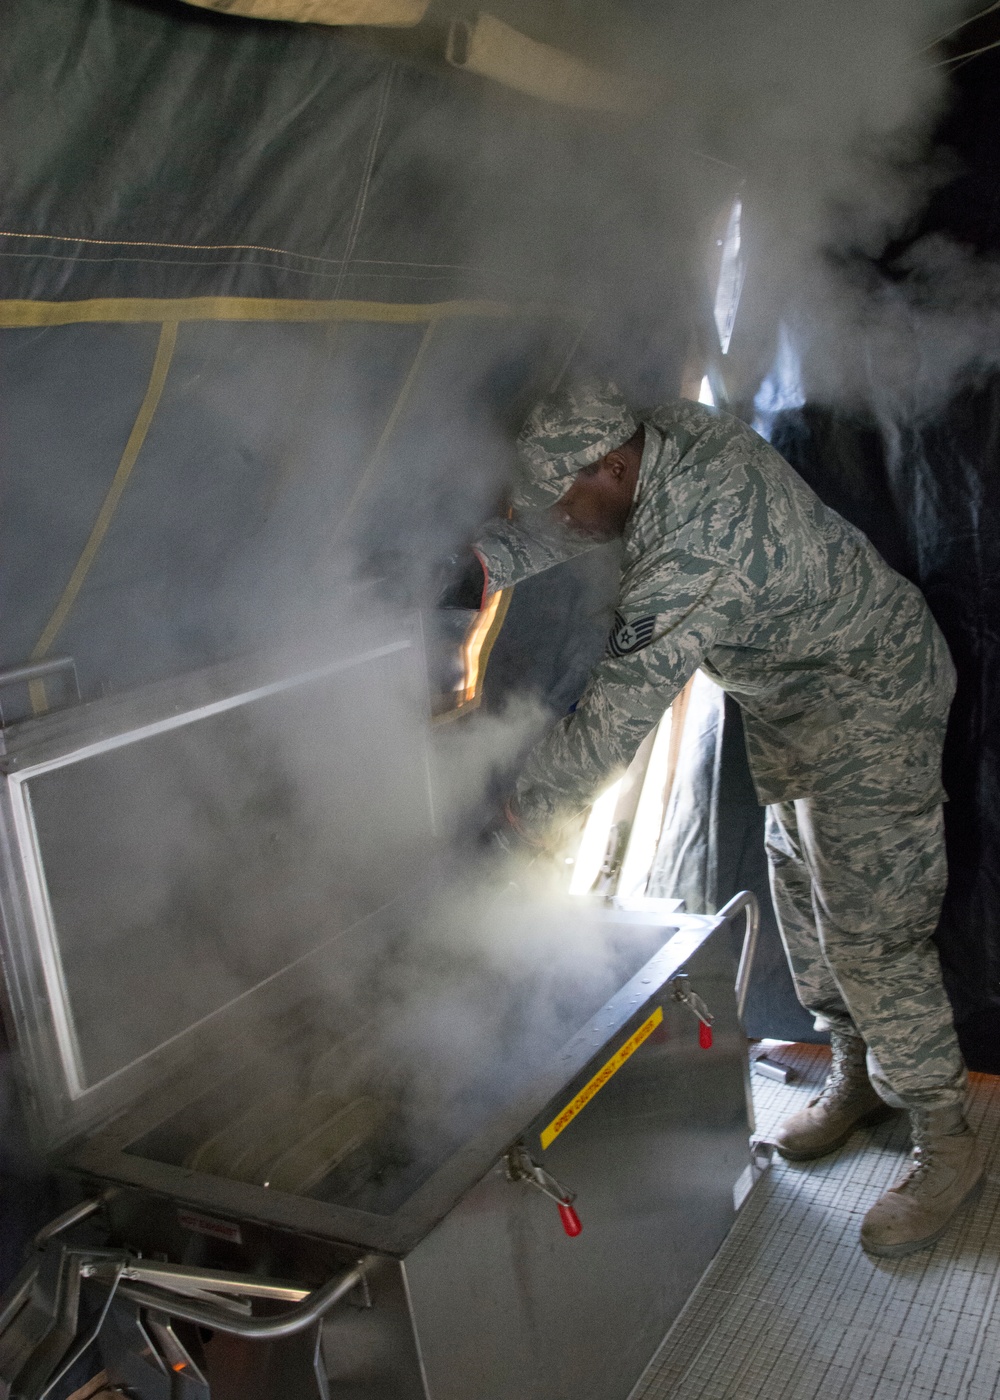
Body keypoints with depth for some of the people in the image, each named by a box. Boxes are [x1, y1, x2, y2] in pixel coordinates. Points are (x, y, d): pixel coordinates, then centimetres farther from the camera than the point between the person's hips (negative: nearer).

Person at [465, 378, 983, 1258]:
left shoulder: (689, 556, -36)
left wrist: (519, 815, -18)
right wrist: (484, 559, -8)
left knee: (871, 935, -4)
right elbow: (554, 526, 8)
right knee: (802, 889, 19)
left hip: (874, 708, -10)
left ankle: (947, 1147, 14)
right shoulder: (679, 432, -9)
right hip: (805, 702, 10)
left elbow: (612, 721, -31)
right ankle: (858, 1076, 38)